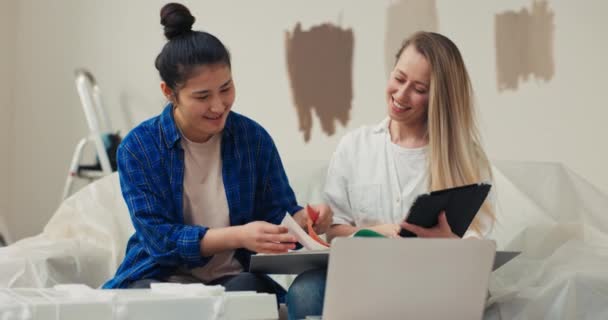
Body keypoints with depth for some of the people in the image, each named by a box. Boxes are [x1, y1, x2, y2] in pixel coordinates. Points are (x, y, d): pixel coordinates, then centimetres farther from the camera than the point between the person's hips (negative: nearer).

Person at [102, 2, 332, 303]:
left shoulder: (253, 137, 0)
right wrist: (239, 236, -29)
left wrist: (305, 218, -20)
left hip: (234, 280, 2)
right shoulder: (138, 147, -7)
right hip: (162, 278, -1)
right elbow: (159, 236, -15)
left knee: (248, 288, -33)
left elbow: (278, 215, 5)